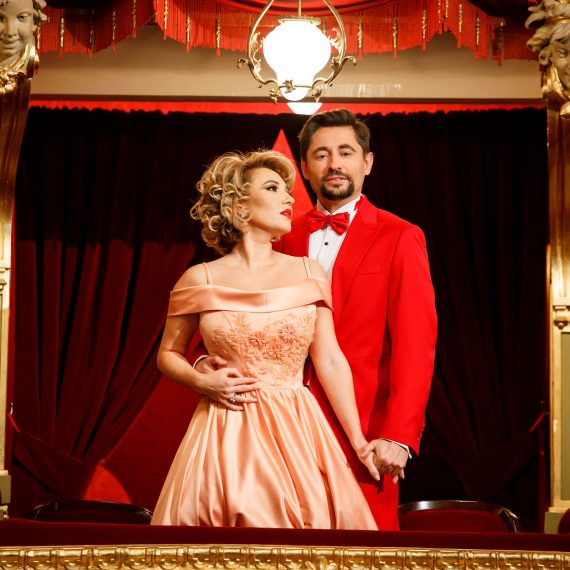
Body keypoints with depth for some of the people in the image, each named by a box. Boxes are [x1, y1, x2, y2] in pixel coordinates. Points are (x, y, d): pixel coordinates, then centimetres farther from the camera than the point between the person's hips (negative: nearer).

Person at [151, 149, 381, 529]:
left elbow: (330, 360, 5)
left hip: (297, 433, 2)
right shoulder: (200, 280, 0)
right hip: (226, 436, -1)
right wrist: (202, 381, -9)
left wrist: (359, 442, 4)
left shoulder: (309, 272, 4)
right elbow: (169, 354, 11)